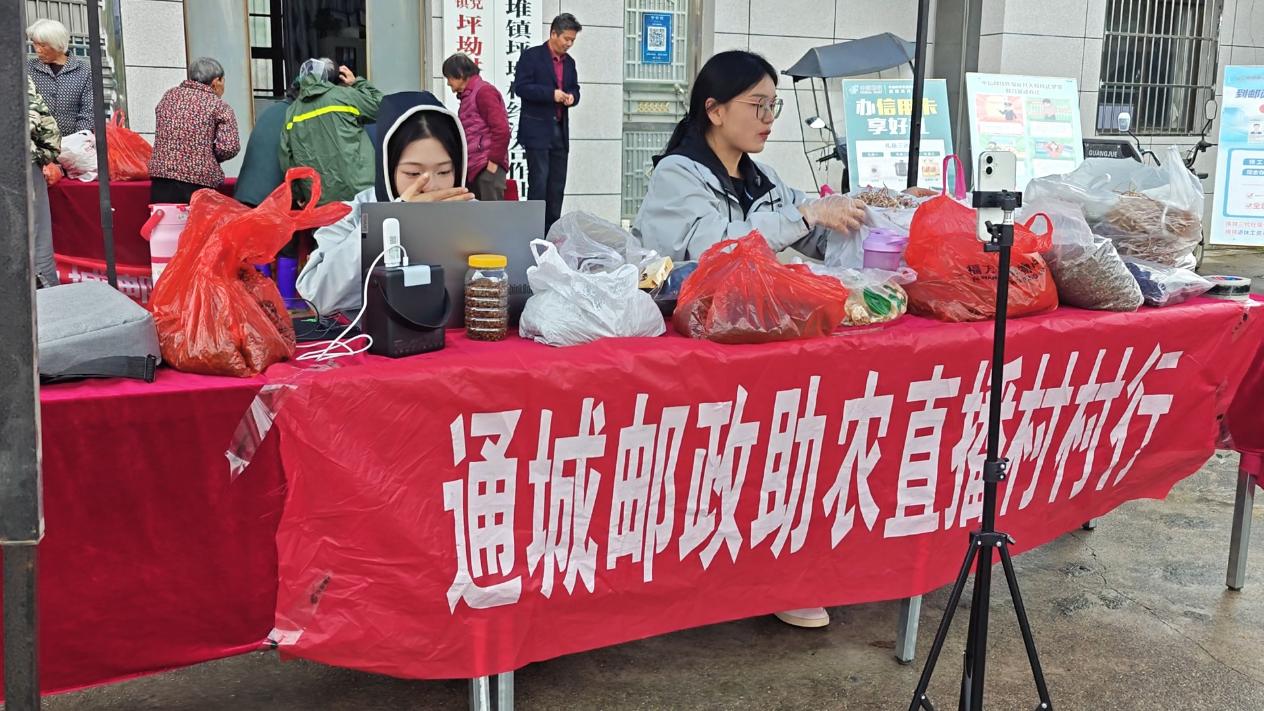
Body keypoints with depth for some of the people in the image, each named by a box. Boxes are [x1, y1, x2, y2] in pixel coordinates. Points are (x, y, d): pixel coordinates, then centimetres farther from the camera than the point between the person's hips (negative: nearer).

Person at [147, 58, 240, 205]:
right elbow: (229, 147, -11)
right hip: (201, 183, -4)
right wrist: (210, 156, 7)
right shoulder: (220, 106, -1)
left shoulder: (169, 95, 16)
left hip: (161, 180, 4)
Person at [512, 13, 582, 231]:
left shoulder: (569, 62, 14)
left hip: (560, 131, 6)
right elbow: (520, 87, -12)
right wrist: (551, 94, -20)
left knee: (557, 186, 6)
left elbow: (574, 89, 22)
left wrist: (572, 96, -3)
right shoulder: (531, 56, -4)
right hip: (537, 130, -6)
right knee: (538, 183, -8)